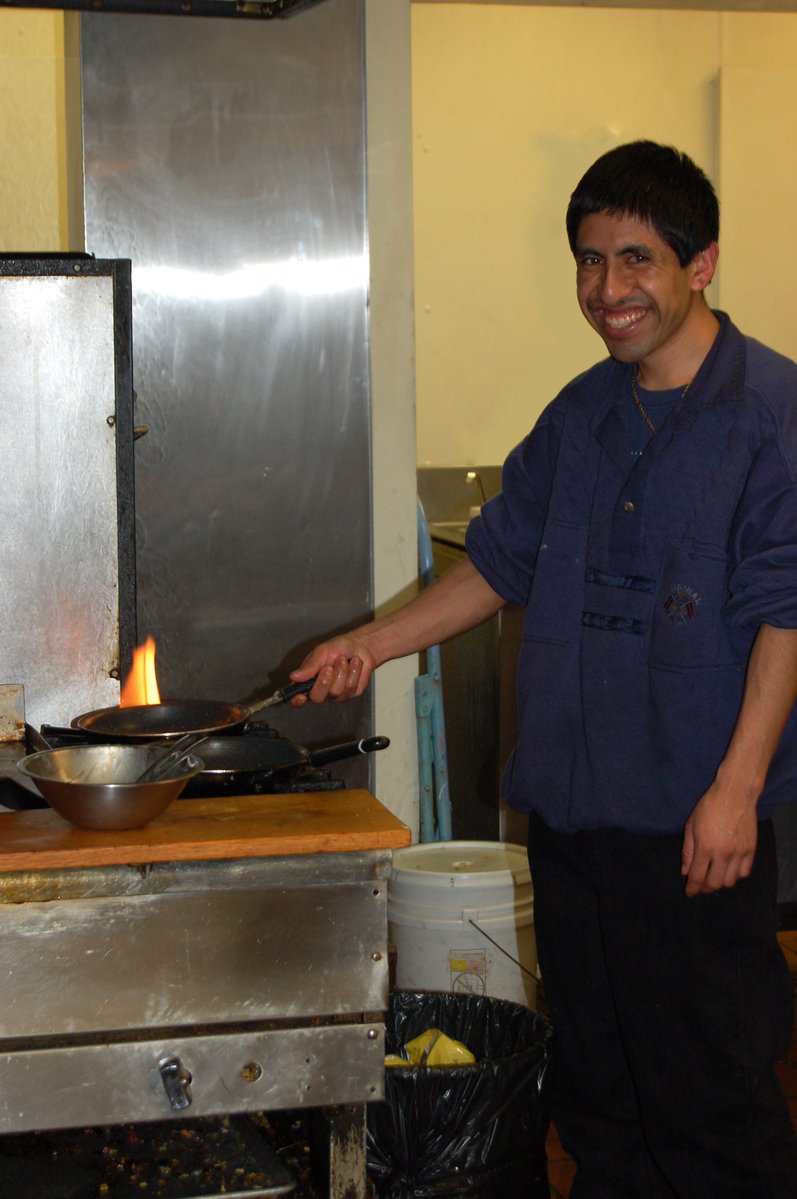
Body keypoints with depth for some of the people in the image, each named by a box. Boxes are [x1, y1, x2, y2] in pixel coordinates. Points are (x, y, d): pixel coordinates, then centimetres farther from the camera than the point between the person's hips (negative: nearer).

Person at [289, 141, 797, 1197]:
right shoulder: (580, 415, 12)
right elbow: (501, 559, 21)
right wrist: (376, 643, 14)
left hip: (695, 821, -6)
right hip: (569, 803, 6)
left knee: (709, 1089, 2)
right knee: (596, 1071, 16)